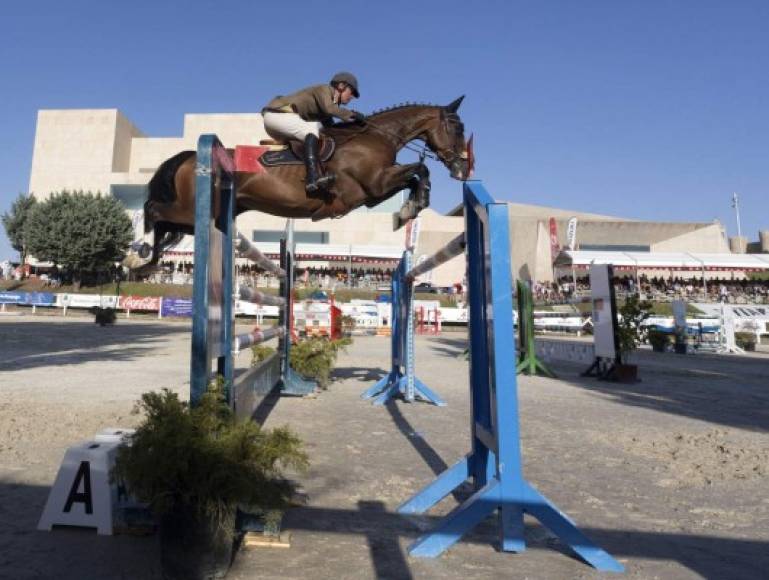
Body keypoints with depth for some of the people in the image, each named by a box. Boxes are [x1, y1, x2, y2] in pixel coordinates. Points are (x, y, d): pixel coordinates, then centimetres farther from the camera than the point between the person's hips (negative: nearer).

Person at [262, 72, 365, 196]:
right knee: (311, 130, -28)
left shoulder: (331, 101, 19)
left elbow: (329, 126, 13)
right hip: (276, 113, -10)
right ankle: (313, 178, -45)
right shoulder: (324, 89, -6)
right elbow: (329, 109, -25)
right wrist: (351, 114, -16)